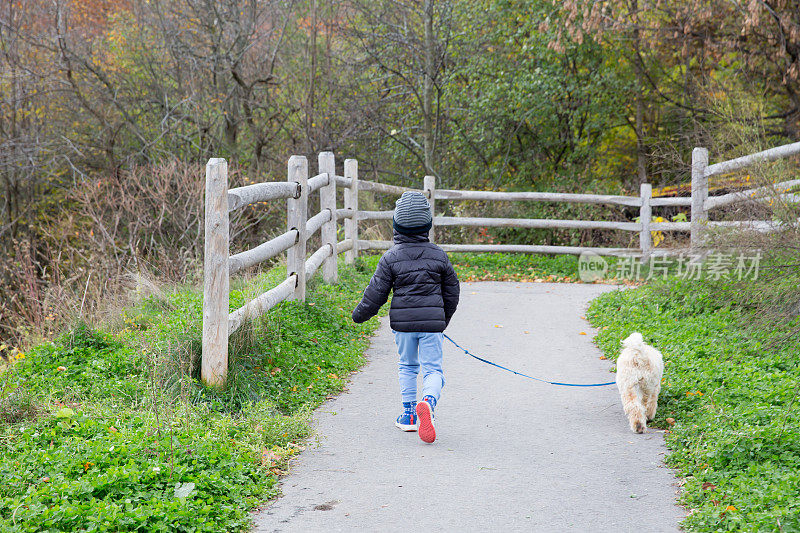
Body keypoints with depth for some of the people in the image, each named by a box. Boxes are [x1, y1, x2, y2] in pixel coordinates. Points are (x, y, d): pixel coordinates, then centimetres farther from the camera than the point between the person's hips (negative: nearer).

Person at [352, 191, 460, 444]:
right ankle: (428, 401, -28)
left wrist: (360, 314, 14)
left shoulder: (391, 257, -3)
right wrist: (444, 318, 27)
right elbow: (451, 292, 11)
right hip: (432, 322, 0)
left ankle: (409, 414, 18)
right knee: (433, 368, 1)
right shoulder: (438, 255, 2)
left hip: (402, 321, 0)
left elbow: (376, 293, -2)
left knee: (407, 366, 18)